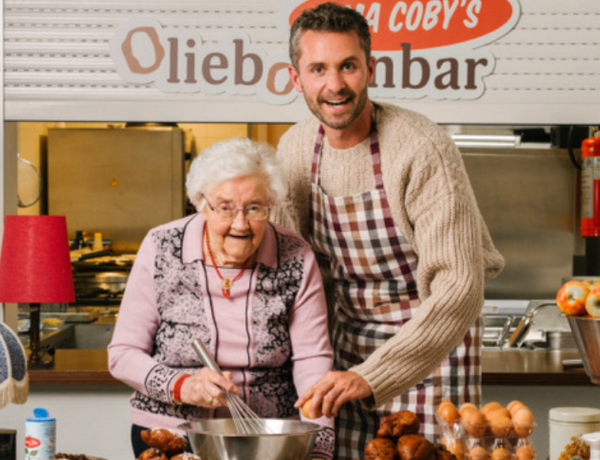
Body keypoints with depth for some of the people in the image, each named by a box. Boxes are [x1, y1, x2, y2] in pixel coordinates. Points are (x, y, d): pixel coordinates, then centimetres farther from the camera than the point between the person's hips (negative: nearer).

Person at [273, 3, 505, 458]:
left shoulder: (423, 149, -23)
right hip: (350, 341, 5)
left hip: (433, 342, -5)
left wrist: (370, 377, -35)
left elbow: (460, 289, -28)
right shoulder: (295, 147, -2)